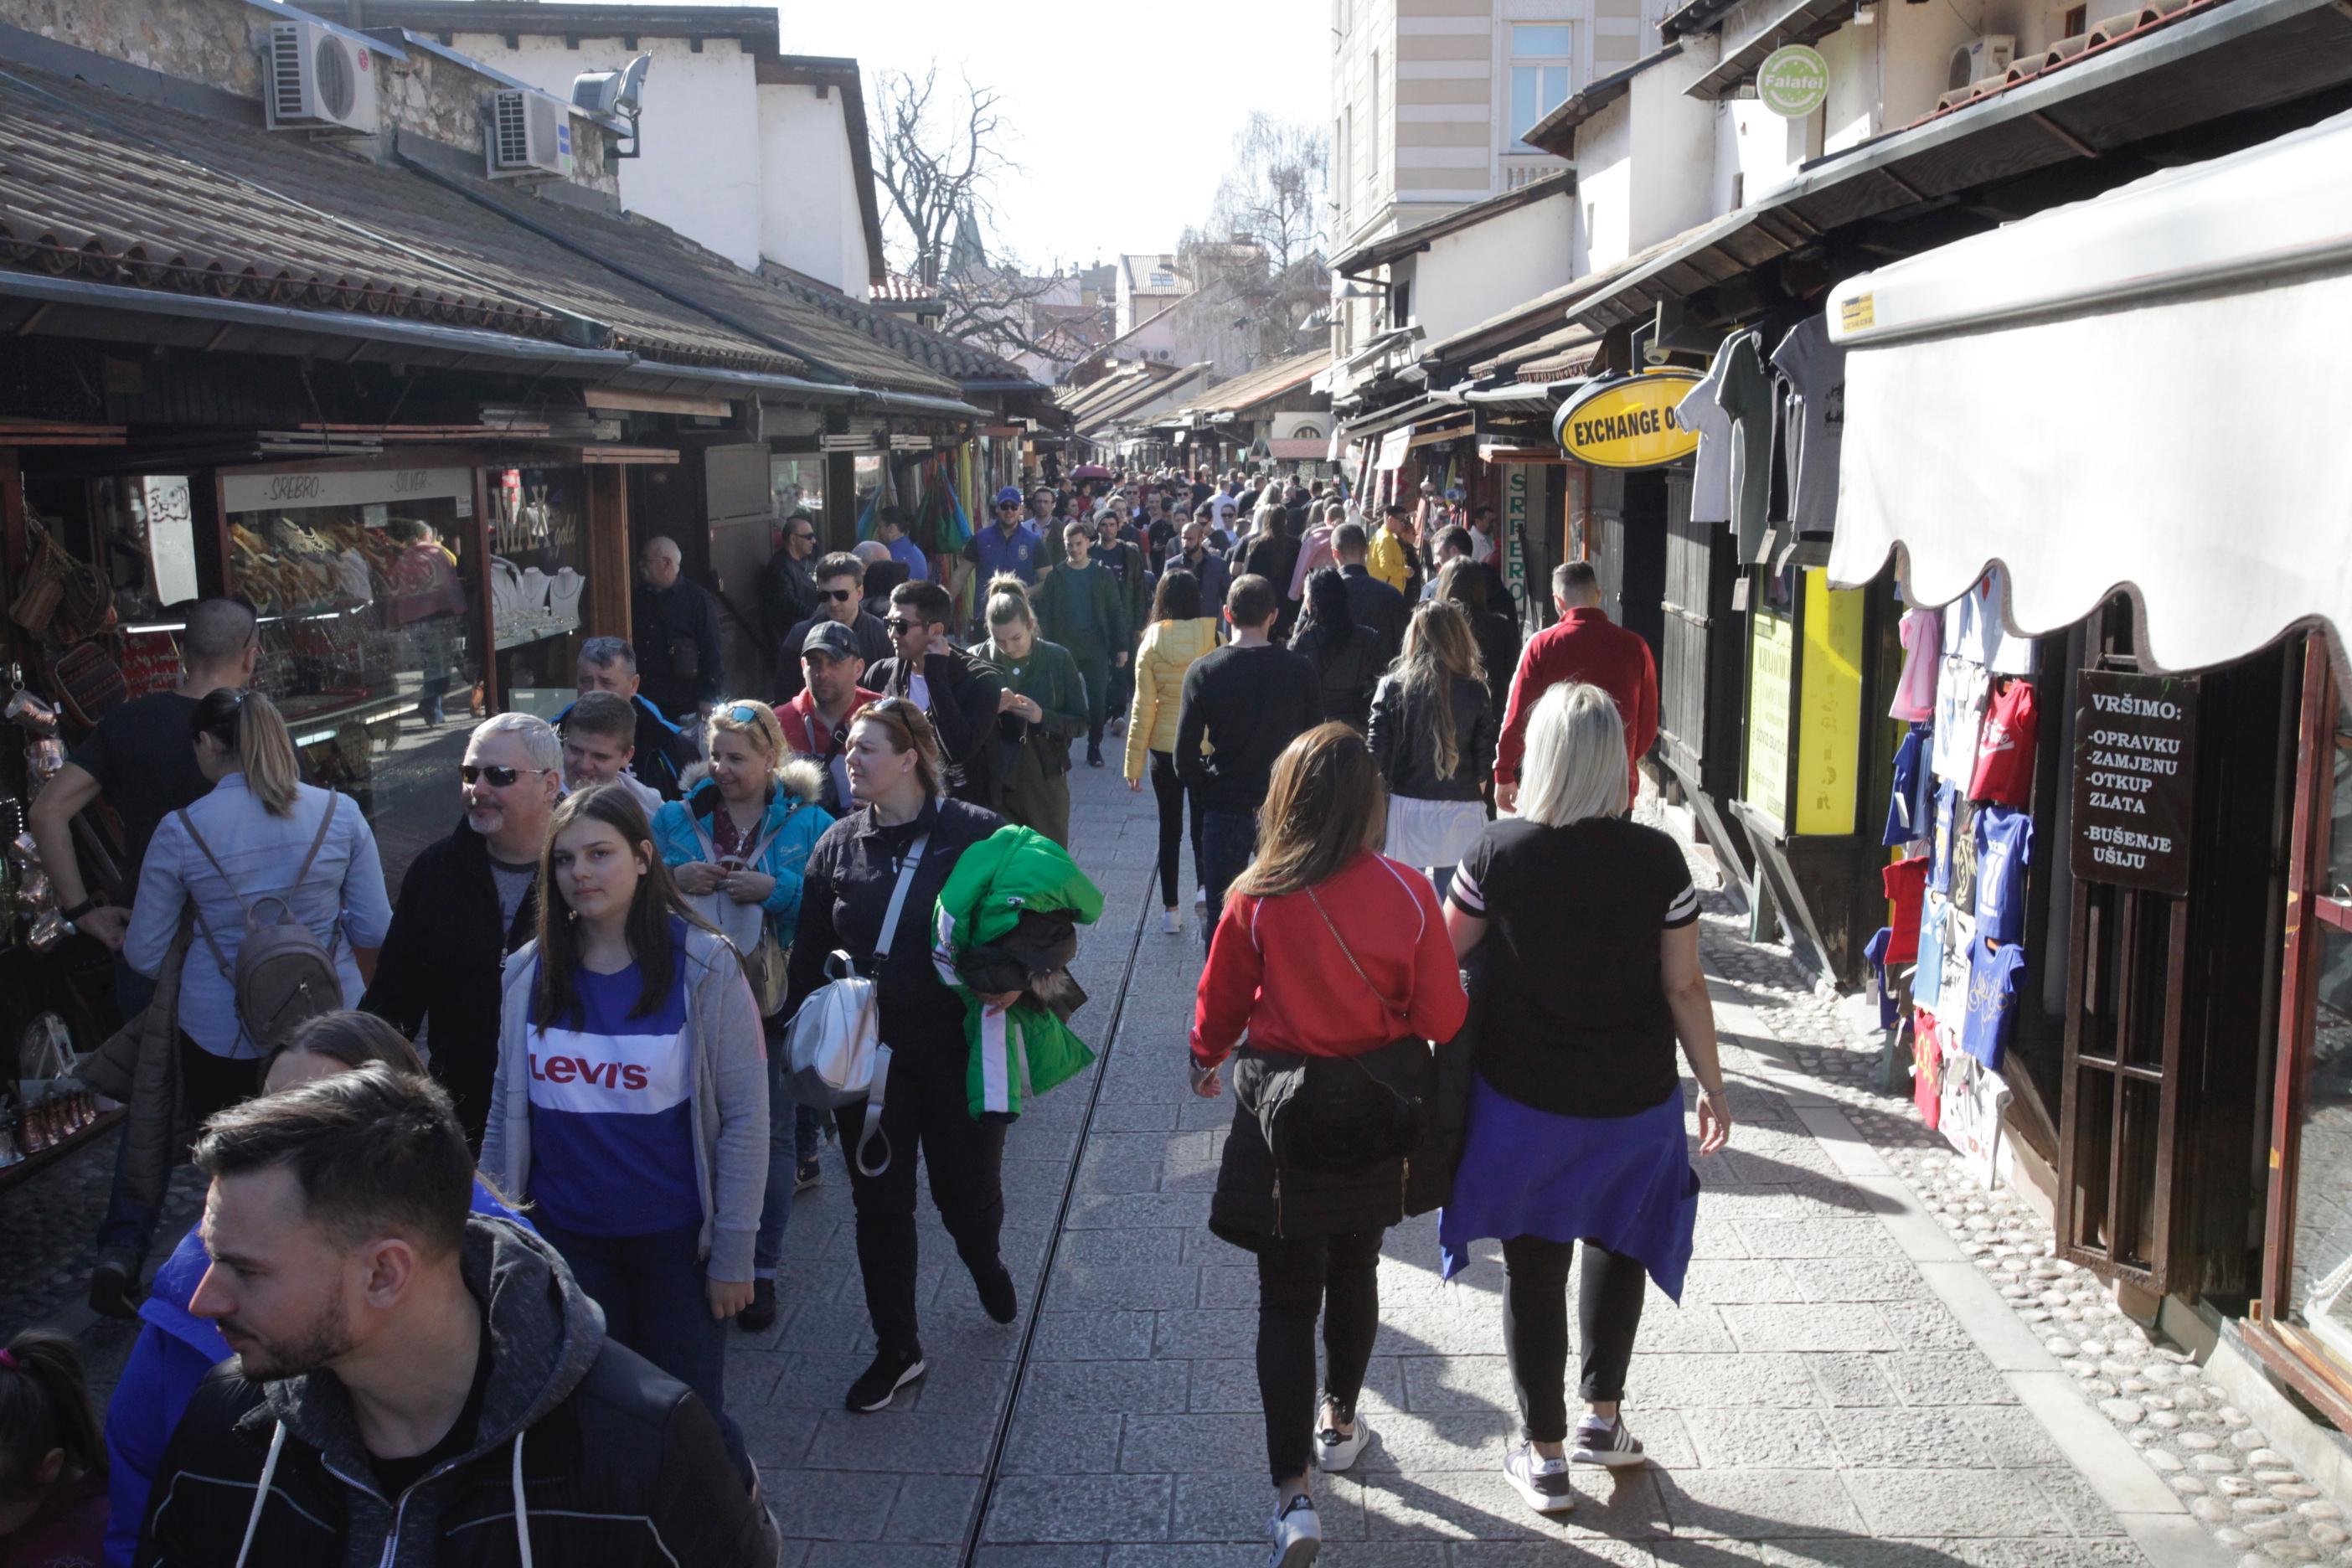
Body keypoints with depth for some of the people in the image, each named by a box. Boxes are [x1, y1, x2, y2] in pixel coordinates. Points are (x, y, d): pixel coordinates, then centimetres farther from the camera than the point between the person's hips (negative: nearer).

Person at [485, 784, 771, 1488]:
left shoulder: (703, 967, -12)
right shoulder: (528, 973, -1)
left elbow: (745, 1116, -11)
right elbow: (506, 1111, 6)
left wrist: (734, 1248, -12)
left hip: (675, 1238, -3)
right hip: (565, 1237, 3)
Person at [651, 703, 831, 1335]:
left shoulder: (808, 824, -2)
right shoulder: (674, 820, 6)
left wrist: (775, 890, -21)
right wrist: (674, 879, -12)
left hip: (775, 1001, -2)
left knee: (771, 1137, 7)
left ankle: (760, 1268, 23)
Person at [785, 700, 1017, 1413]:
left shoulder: (978, 834, -9)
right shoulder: (838, 845, 2)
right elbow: (809, 955, 7)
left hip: (959, 1051, -3)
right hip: (867, 1054, 3)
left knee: (967, 1191, 9)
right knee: (880, 1205, 10)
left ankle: (985, 1261, 46)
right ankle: (897, 1350, 28)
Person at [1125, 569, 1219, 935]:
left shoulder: (1151, 644, -8)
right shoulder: (1212, 637, -10)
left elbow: (1143, 707, -6)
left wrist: (1133, 762, 1)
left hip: (1164, 747, 0)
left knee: (1170, 827, 11)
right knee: (1202, 821, 14)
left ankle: (1170, 910, 14)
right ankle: (1204, 884, -9)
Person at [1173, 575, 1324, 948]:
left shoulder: (1203, 671, -9)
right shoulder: (1299, 670, -7)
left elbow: (1186, 759, -9)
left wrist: (1210, 788, 8)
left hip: (1225, 808, -1)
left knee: (1220, 916, 11)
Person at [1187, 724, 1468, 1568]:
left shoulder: (1255, 897, -17)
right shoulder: (1407, 893, -15)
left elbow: (1219, 1006, -4)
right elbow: (1443, 1017, -8)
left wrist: (1205, 1063, 18)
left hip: (1281, 1110, -2)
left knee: (1286, 1298, 7)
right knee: (1354, 1272, 23)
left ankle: (1294, 1492, 1)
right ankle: (1340, 1424, 44)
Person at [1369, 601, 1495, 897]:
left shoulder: (1392, 686, -5)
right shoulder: (1474, 691, -4)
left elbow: (1377, 755, -5)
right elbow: (1484, 762, -1)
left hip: (1405, 809, 0)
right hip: (1460, 815, 0)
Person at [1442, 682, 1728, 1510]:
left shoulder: (1499, 851, -14)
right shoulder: (1657, 859, -12)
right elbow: (1684, 986, -7)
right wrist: (1713, 1088, 5)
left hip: (1521, 1099, -1)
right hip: (1633, 1099, 1)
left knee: (1534, 1269, 12)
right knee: (1617, 1243, 26)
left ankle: (1545, 1456, 22)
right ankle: (1601, 1415, 35)